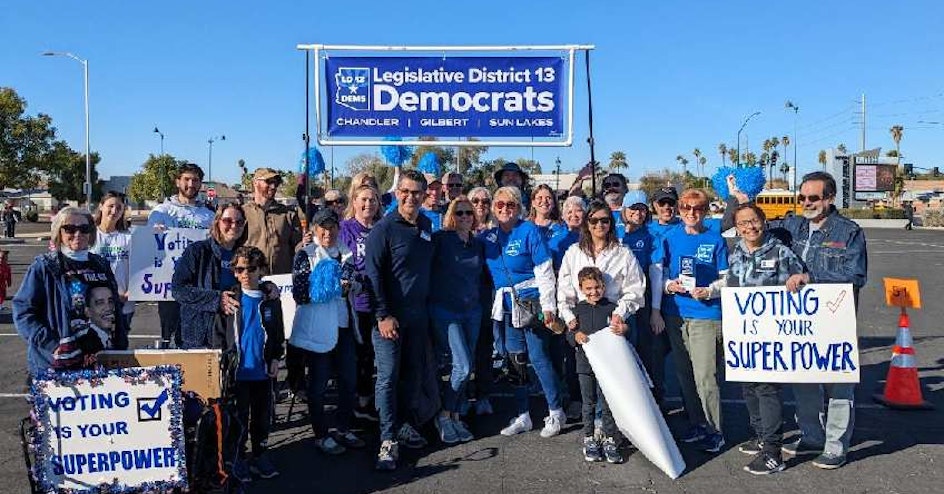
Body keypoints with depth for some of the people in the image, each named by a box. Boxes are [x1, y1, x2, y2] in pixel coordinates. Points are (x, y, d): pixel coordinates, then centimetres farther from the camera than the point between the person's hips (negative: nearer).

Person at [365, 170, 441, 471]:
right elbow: (373, 274, -13)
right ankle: (389, 440, 6)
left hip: (418, 315, 6)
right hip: (390, 316, -6)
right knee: (388, 376, -1)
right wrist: (383, 315, -17)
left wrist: (427, 305, 14)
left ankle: (406, 425, 28)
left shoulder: (426, 226, 8)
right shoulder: (384, 228, -11)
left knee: (414, 374, 13)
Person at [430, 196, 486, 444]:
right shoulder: (440, 239, -6)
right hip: (445, 310, -5)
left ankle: (455, 417, 21)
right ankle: (443, 416, 6)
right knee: (462, 366, -13)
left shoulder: (478, 244, 11)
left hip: (472, 311, 6)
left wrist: (480, 301, 13)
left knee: (465, 367, 7)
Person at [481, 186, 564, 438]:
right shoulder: (488, 236, 5)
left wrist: (548, 305, -13)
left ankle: (555, 413, 14)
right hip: (506, 305, 6)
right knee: (514, 360, 10)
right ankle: (522, 417, 22)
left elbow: (544, 272, -11)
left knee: (538, 357, -3)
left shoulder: (529, 231, -10)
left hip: (531, 303, -5)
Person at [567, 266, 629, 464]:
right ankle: (589, 439, 23)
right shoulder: (578, 309, 3)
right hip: (585, 364, 2)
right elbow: (569, 333, 3)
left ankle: (610, 440, 18)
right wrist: (576, 336, -19)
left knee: (607, 404, 5)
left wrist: (622, 331, -27)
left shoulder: (612, 308, -3)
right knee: (589, 404, 12)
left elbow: (621, 329, -4)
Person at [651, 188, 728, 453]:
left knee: (705, 377, -7)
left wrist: (709, 291, -16)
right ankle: (696, 424, 27)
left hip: (706, 314, -4)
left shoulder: (715, 240, -1)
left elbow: (726, 278, 1)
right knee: (684, 374, 12)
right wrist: (668, 285, -7)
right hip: (675, 314, 4)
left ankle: (715, 430, 8)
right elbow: (656, 271, 9)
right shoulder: (671, 237, 6)